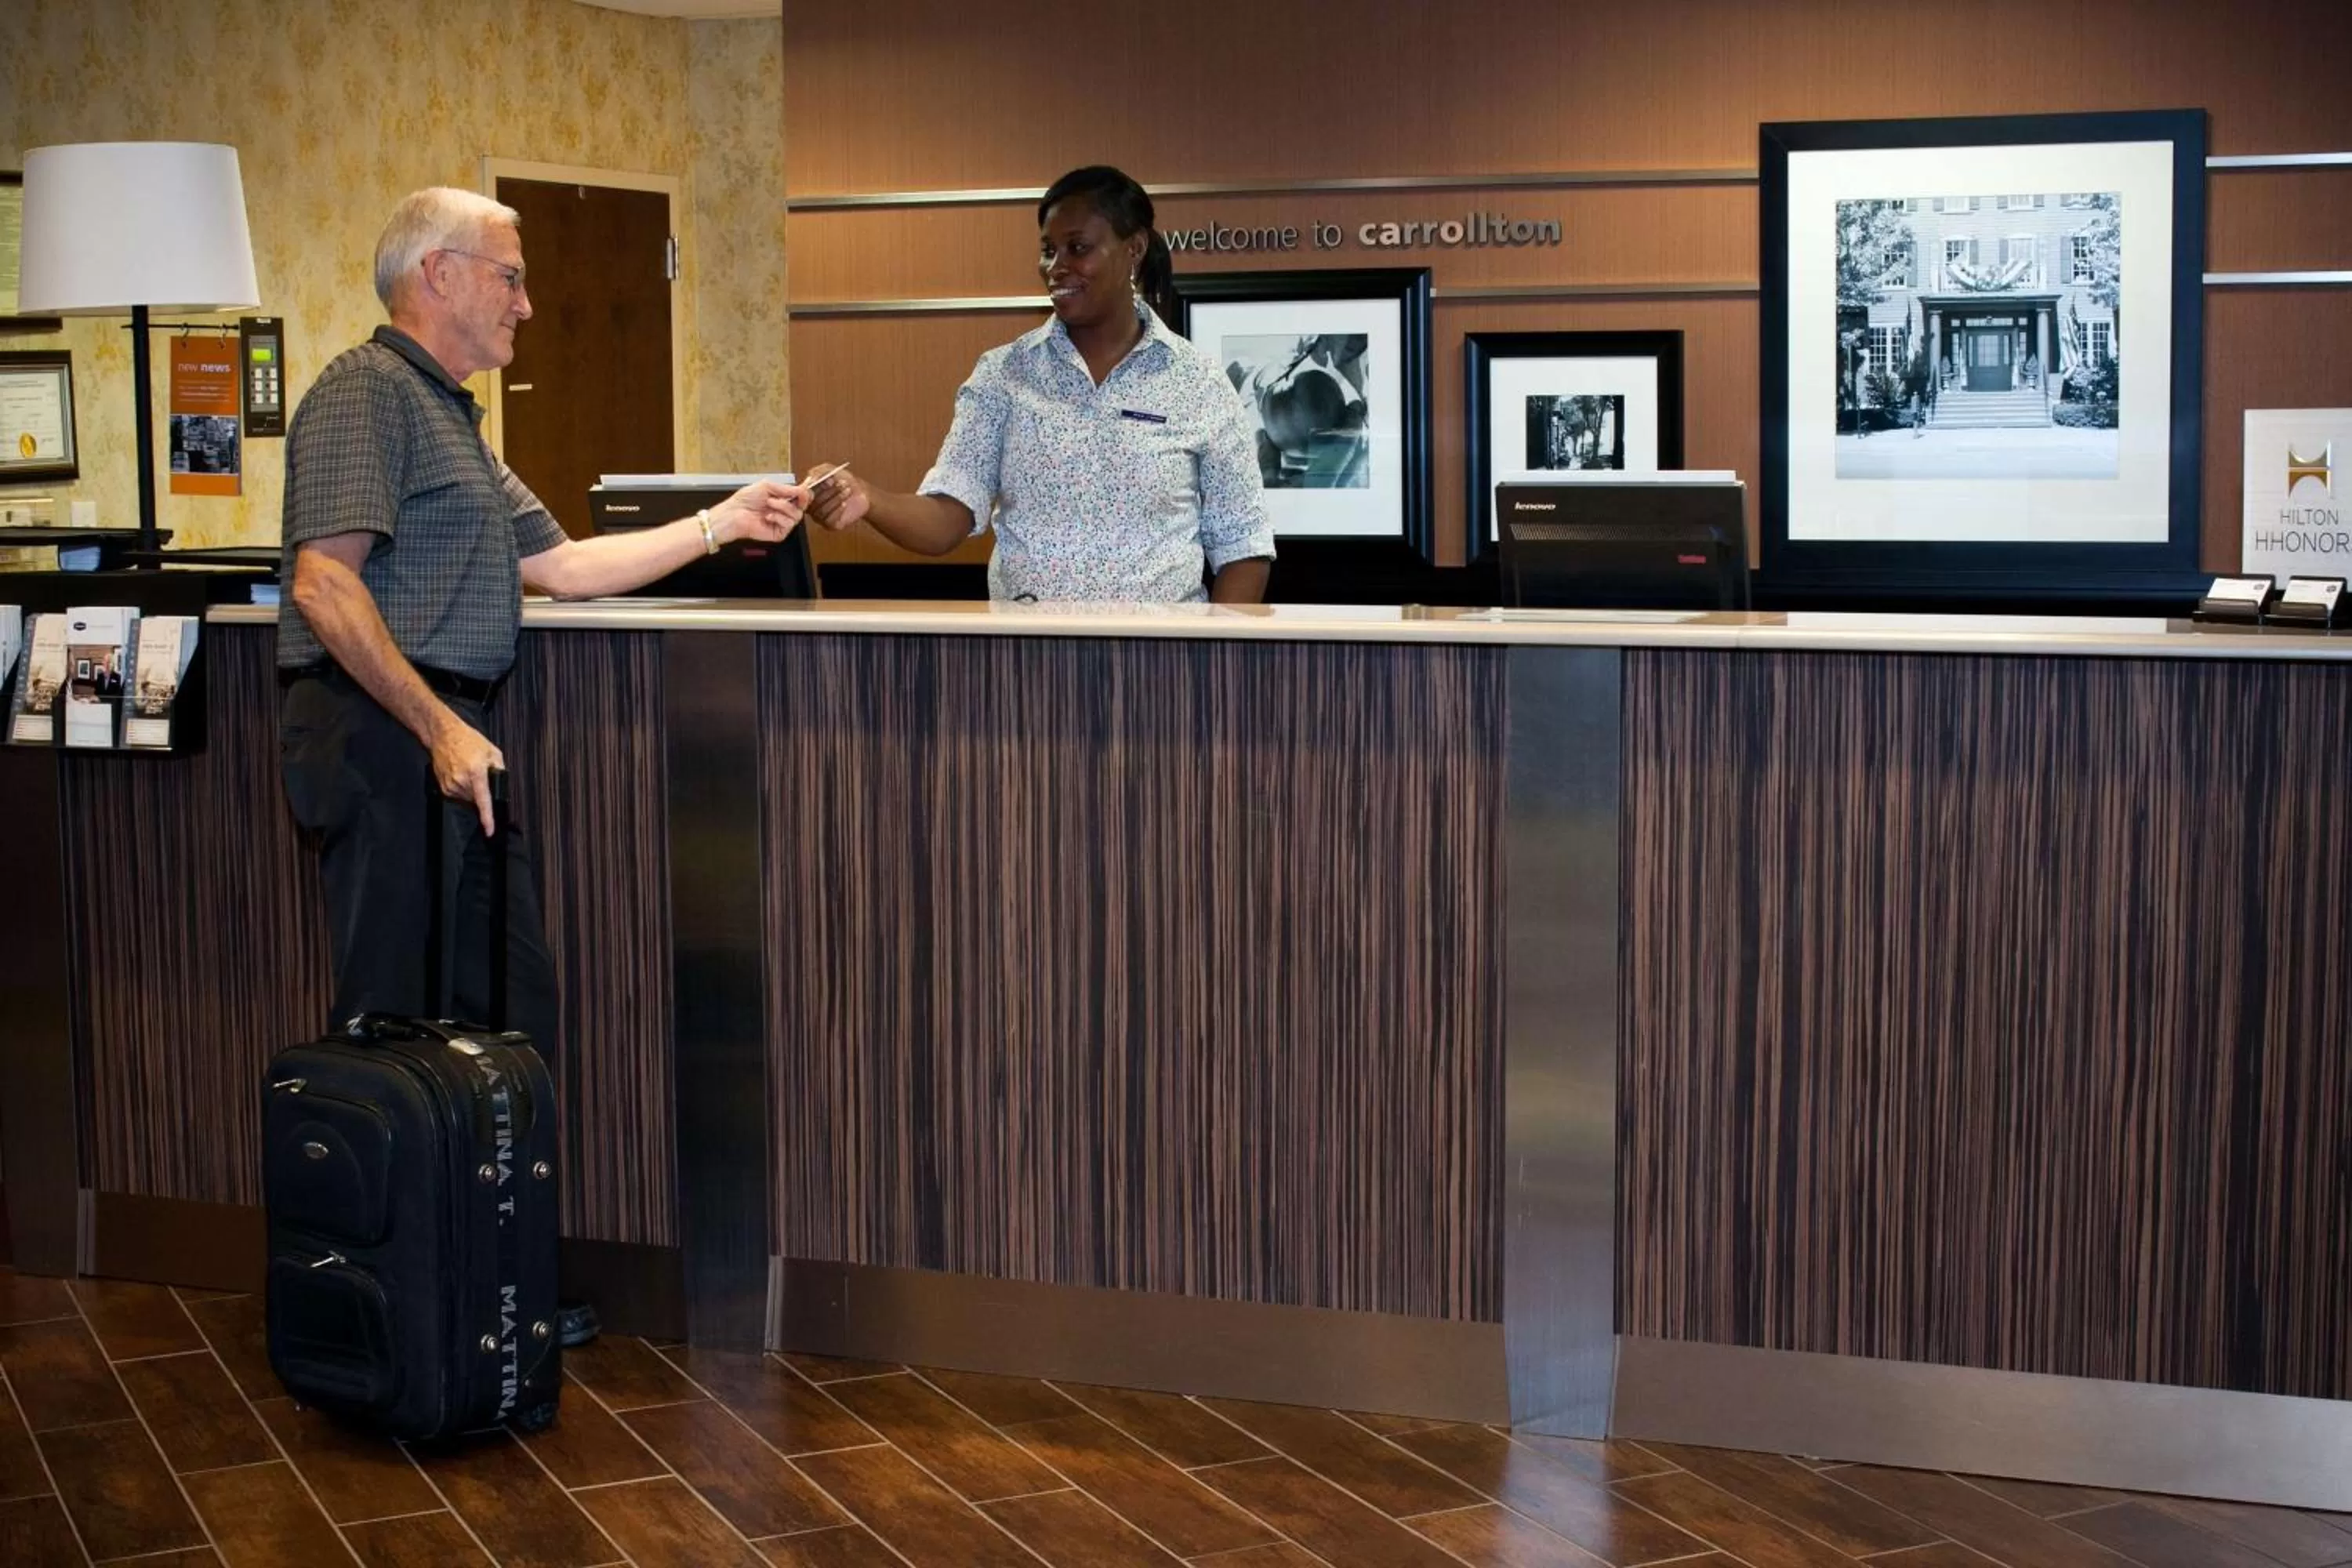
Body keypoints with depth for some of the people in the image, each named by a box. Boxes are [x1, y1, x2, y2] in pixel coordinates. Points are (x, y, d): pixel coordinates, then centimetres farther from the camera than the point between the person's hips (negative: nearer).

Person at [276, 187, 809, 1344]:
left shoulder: (451, 418, 23)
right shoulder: (367, 392, -9)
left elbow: (560, 565, 23)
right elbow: (326, 585, -20)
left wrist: (720, 523, 21)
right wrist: (437, 727, -22)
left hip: (451, 737, 10)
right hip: (384, 733, -10)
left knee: (506, 1010, 11)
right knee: (396, 1022, -6)